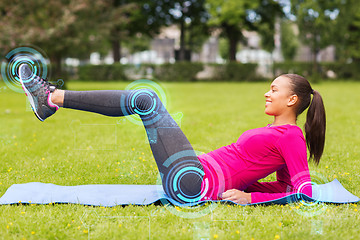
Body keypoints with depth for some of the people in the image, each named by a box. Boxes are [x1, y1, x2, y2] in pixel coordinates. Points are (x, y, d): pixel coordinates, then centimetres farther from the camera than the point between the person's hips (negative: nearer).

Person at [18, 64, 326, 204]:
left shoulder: (291, 136, -5)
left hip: (194, 184, -9)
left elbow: (304, 192, -15)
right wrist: (238, 180, 14)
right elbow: (285, 186, 24)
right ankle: (51, 99, 9)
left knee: (146, 99, -12)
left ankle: (53, 97, -5)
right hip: (199, 179, 9)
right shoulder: (275, 131, 20)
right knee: (145, 99, 9)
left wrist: (250, 197, -15)